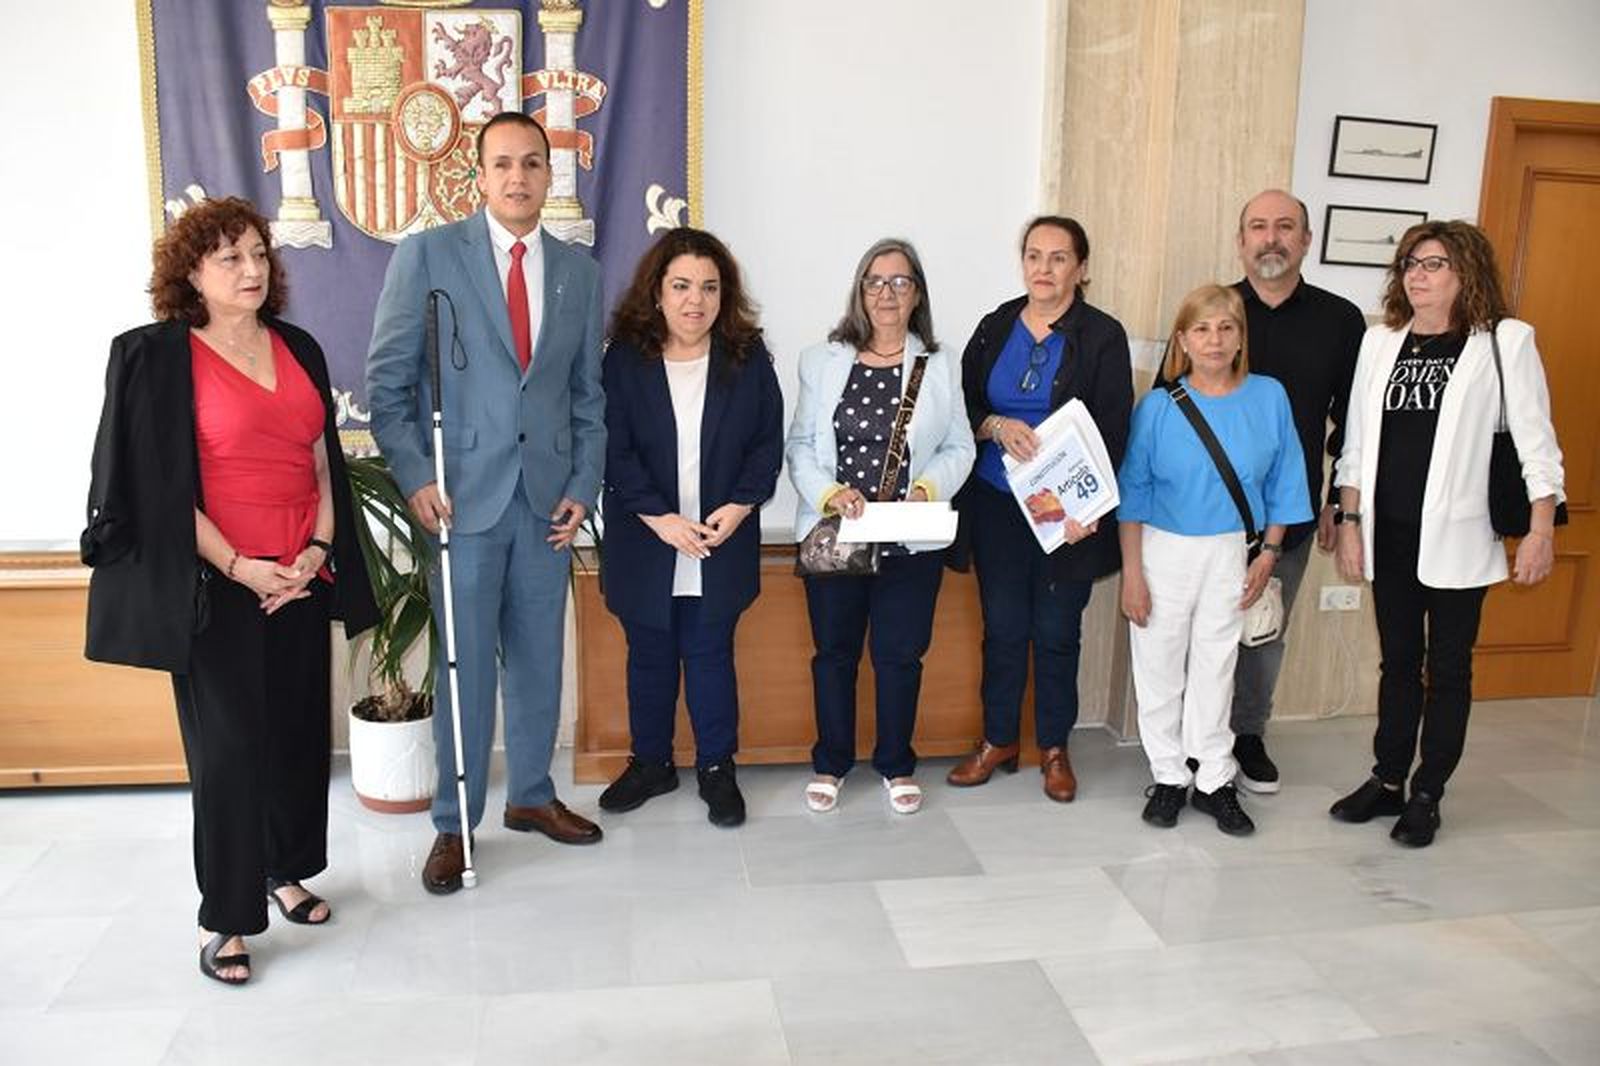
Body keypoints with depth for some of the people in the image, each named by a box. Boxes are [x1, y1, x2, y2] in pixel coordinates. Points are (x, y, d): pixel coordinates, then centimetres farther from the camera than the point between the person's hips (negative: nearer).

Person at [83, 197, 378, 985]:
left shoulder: (298, 350, 9)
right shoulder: (156, 357, -6)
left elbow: (324, 462, 9)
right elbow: (161, 486, -10)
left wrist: (319, 549, -3)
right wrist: (238, 567, -15)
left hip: (302, 580, 5)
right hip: (217, 586, -5)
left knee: (299, 732, 12)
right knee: (229, 745, 1)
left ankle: (286, 870, 31)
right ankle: (225, 916, 15)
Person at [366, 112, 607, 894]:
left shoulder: (580, 272, 10)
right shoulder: (427, 254, -1)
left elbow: (587, 395, 11)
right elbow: (387, 380, -3)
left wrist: (582, 488, 2)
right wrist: (416, 478, -12)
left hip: (547, 499, 4)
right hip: (462, 497, -3)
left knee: (538, 659, 13)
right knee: (465, 668, 2)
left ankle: (531, 796, 31)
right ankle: (454, 824, 17)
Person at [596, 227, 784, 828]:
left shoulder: (748, 358, -1)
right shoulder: (625, 358, -5)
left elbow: (768, 443, 0)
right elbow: (615, 449, -9)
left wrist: (741, 505, -13)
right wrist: (659, 517, -18)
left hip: (722, 543, 0)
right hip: (644, 543, 0)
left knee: (711, 654, 9)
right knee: (649, 655, 14)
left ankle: (717, 768, 25)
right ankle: (651, 763, 31)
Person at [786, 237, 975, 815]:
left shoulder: (941, 365, 4)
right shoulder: (822, 361, 4)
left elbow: (959, 447, 4)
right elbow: (800, 445, 2)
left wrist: (928, 487, -15)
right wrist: (830, 492, -15)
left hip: (913, 541, 0)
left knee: (900, 655, 9)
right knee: (833, 652, 11)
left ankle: (896, 764, 27)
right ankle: (830, 763, 27)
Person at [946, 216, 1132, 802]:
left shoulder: (1103, 337, -4)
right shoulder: (995, 327, 6)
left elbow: (1112, 431, -8)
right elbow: (962, 406, 7)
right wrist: (997, 426, -15)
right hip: (996, 506, 3)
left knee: (1056, 632, 7)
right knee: (1002, 627, 10)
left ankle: (1054, 747, 24)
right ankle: (998, 739, 26)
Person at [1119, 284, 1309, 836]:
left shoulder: (1269, 398, -1)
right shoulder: (1158, 406, -7)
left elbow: (1282, 483, 6)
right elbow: (1132, 493, -4)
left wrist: (1269, 553, 1)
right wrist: (1132, 572, -5)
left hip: (1232, 553, 1)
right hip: (1164, 550, -1)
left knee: (1216, 666, 10)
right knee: (1160, 666, 7)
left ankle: (1214, 780, 23)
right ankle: (1168, 777, 23)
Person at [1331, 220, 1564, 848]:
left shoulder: (1506, 342, -4)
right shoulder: (1381, 342, 7)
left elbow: (1535, 441, -5)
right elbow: (1357, 442, 8)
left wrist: (1541, 530, -10)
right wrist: (1350, 522, 5)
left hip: (1456, 537, -3)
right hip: (1389, 536, 4)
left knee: (1448, 669, 7)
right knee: (1397, 662, 14)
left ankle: (1427, 796, 19)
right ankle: (1387, 781, 26)